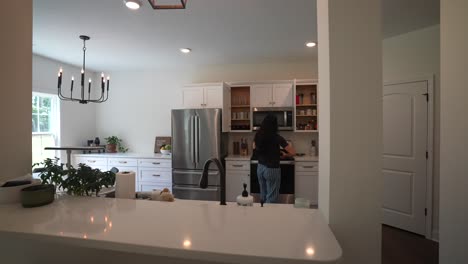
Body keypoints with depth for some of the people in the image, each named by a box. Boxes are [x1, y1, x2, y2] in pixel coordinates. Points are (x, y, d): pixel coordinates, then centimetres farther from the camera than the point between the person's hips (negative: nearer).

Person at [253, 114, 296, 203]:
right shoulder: (277, 137, -17)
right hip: (272, 170, -6)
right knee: (271, 198, 4)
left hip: (260, 168, 6)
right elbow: (293, 153, -14)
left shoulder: (258, 136, -2)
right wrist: (285, 155, 7)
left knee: (263, 195, 18)